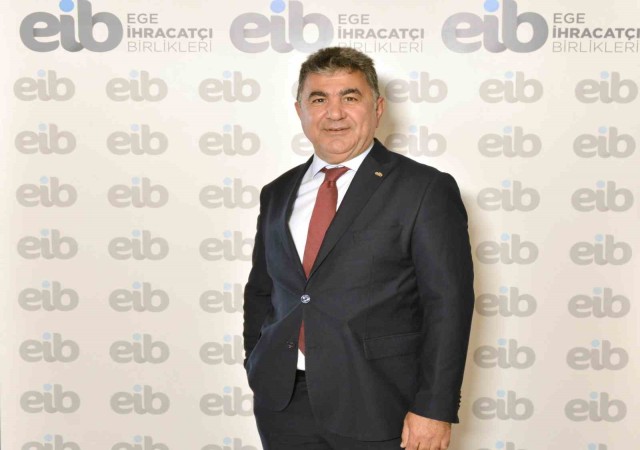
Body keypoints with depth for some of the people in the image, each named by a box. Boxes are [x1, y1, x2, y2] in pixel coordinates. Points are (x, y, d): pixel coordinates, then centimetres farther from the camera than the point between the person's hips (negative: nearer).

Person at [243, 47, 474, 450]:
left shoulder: (425, 189, -5)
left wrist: (434, 409, -14)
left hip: (375, 407, -4)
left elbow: (448, 305, -10)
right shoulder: (278, 194, 11)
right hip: (283, 402, 4)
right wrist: (259, 374, 9)